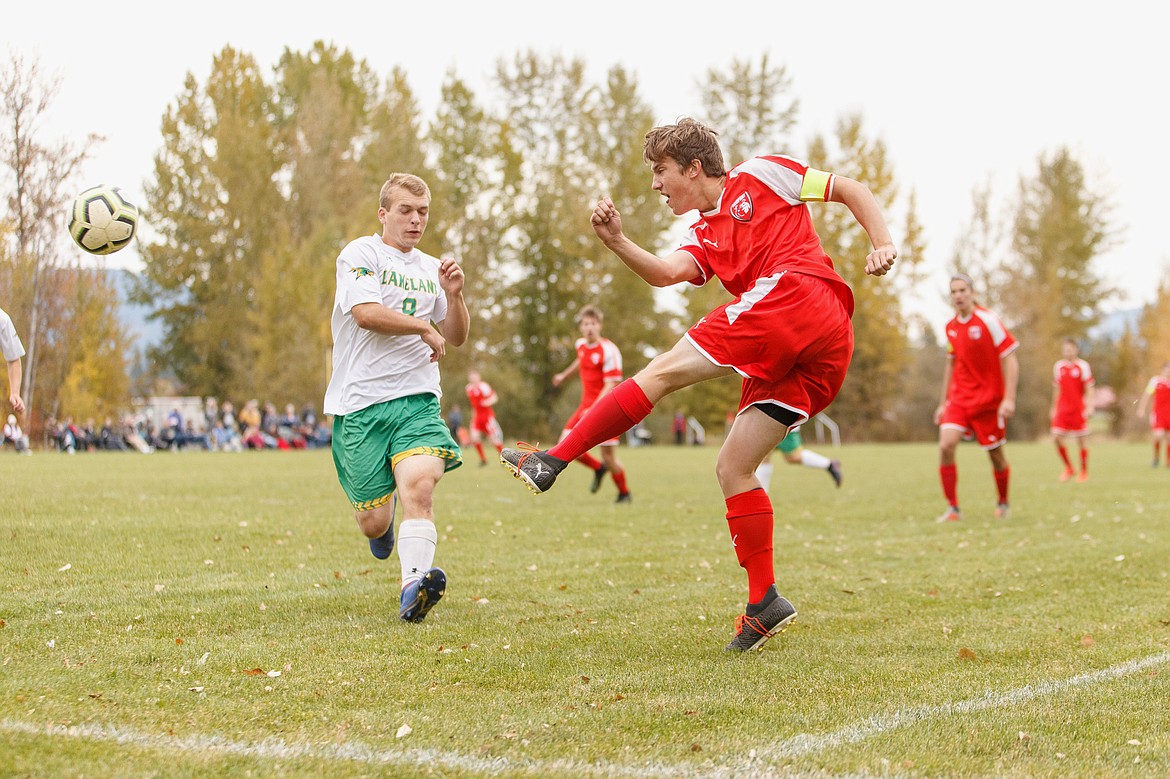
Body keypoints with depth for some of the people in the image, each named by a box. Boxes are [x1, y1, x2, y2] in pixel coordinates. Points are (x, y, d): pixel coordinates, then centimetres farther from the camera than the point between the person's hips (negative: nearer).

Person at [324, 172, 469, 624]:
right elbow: (366, 313, -15)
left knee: (418, 486, -25)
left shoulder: (430, 269, 19)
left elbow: (456, 338, 23)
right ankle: (380, 523, 38)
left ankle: (413, 588, -32)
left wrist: (454, 296, 3)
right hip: (360, 404, -3)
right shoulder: (360, 254, 1)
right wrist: (423, 327, -4)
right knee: (374, 522, 1)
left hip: (417, 400, 3)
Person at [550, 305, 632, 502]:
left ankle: (624, 493, 18)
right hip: (586, 405, 7)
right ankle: (598, 469, 19)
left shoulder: (609, 350, -17)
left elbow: (611, 385, -21)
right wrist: (564, 375, 41)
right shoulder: (581, 344, 5)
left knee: (609, 456, -7)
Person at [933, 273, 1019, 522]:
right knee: (946, 445, -15)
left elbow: (1010, 359, -12)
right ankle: (952, 508, -8)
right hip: (959, 398, 4)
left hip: (989, 398, -4)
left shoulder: (988, 320, -12)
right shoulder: (951, 327, 6)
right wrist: (943, 402, 16)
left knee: (996, 454, 6)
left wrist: (1009, 399, -19)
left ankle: (1003, 503, 31)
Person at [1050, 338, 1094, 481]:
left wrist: (1089, 407, -12)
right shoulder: (1058, 366, 9)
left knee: (1082, 440, 1)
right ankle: (1069, 468, 10)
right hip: (1062, 409, 4)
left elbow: (1089, 389, -4)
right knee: (1057, 437, -6)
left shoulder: (1083, 366, -4)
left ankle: (1084, 472, 13)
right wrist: (1054, 408, 17)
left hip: (1079, 409, -4)